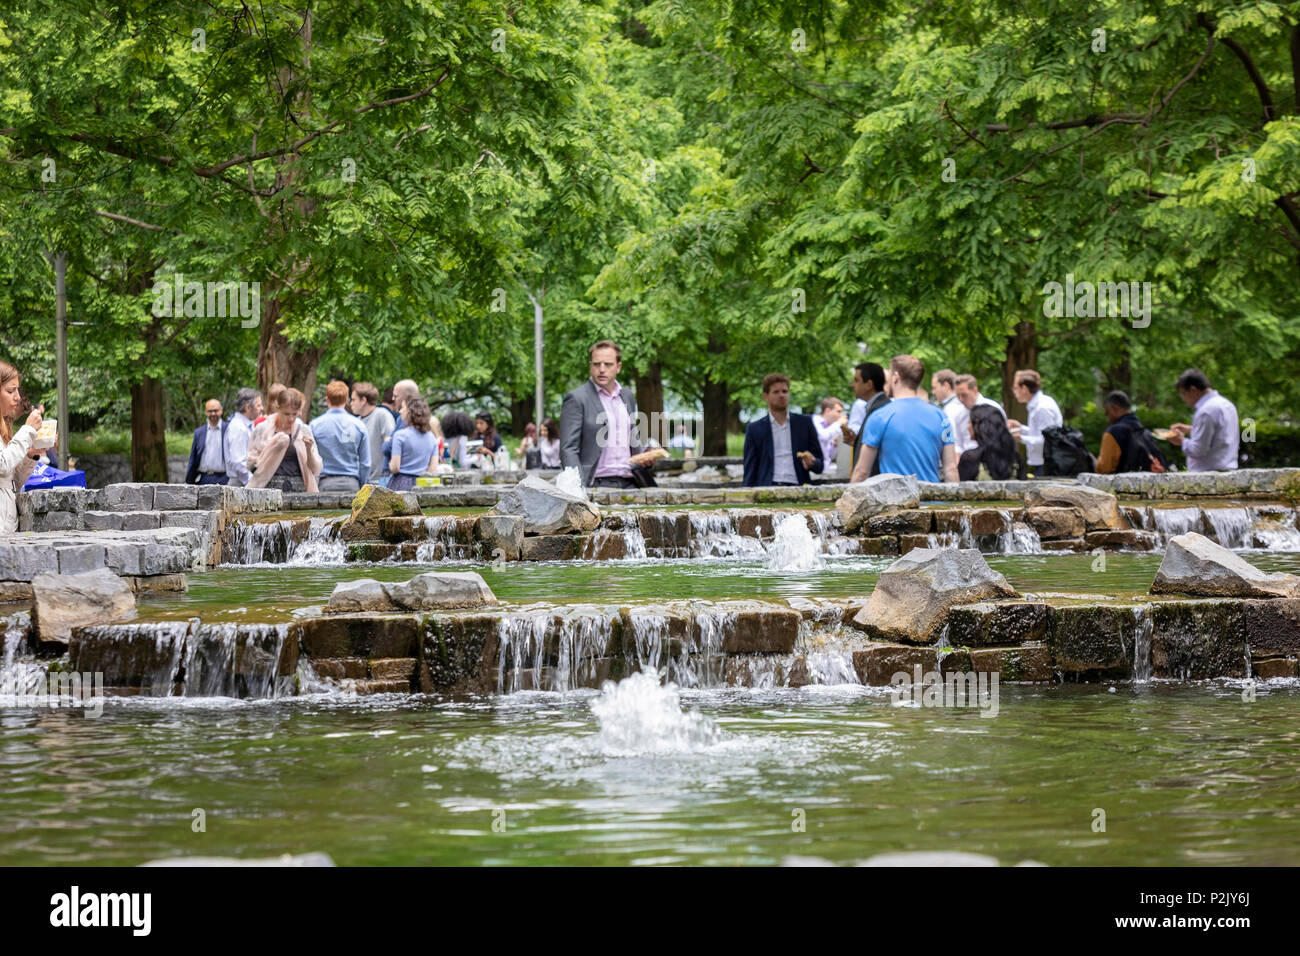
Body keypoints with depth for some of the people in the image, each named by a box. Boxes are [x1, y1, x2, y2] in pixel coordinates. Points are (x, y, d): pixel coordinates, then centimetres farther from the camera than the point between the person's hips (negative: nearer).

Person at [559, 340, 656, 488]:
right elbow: (568, 450, -6)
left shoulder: (628, 397, 19)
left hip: (629, 485, 5)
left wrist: (643, 456, 9)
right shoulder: (576, 399, -1)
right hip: (597, 485, -5)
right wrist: (579, 488, -18)